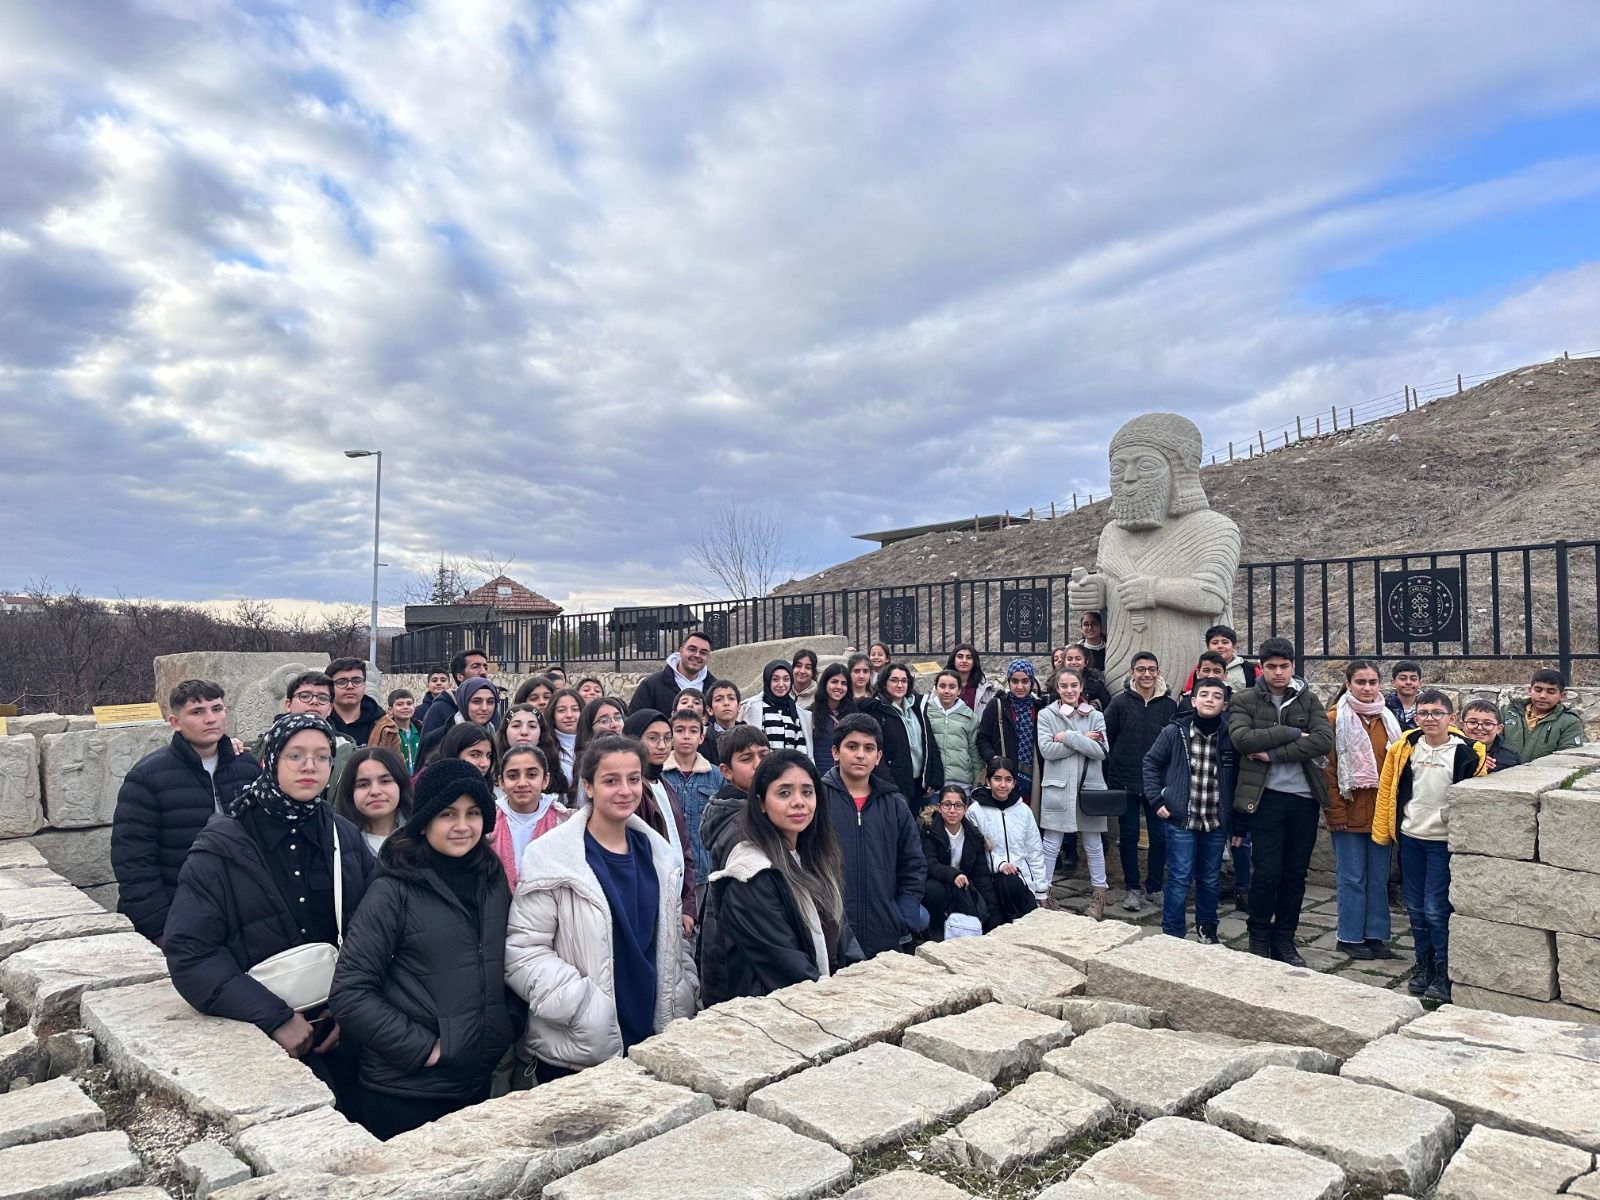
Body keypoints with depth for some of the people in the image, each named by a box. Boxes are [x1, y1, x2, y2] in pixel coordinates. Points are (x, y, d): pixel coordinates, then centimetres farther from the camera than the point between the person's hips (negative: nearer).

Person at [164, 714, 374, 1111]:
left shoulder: (346, 837, 2)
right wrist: (274, 1017, -20)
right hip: (259, 1040, -3)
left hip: (341, 1034, 3)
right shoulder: (222, 847, -9)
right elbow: (189, 955, -14)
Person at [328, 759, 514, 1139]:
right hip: (405, 1093, -5)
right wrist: (422, 1048, -15)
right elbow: (349, 994, -14)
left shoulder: (494, 880, 4)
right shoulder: (392, 891, -11)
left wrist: (507, 1038, 6)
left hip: (486, 1084, 5)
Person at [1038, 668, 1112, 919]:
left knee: (1093, 844, 10)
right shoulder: (1046, 715, 2)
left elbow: (1101, 751, -8)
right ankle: (1043, 894, 12)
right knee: (1051, 844, 3)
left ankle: (1099, 894, 23)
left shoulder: (1095, 716, 5)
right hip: (1058, 787, -1)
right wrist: (1083, 740, -12)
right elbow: (1046, 750, -11)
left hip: (1090, 786, 2)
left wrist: (1068, 737, -14)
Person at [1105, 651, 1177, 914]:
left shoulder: (1170, 705, 0)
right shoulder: (1120, 703, -4)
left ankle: (1154, 887, 23)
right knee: (1129, 836, 7)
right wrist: (1109, 777, -6)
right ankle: (1133, 888, 21)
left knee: (1160, 836, 6)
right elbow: (1105, 740, -3)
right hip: (1126, 783, -1)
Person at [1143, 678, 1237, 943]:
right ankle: (1172, 935, 12)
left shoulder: (1231, 736, -3)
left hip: (1216, 821, 2)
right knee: (1179, 879, 0)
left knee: (1210, 879, 16)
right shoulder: (1174, 732, -7)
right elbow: (1151, 763, 3)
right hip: (1181, 819, -2)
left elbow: (1239, 776, 5)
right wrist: (1157, 800, -4)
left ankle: (1207, 928, 36)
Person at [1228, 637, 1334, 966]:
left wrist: (1273, 753, -16)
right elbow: (1242, 738, -16)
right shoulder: (1243, 701, 2)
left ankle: (1284, 940, 22)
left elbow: (1324, 740, -9)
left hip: (1304, 796, 3)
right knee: (1266, 872, -2)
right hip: (1267, 796, -3)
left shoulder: (1308, 700, 8)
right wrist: (1292, 733, -15)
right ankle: (1259, 939, 16)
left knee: (1295, 873, 9)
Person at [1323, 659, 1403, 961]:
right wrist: (1335, 811, -13)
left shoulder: (1387, 719, 10)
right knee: (1352, 877, 2)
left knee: (1379, 877, 10)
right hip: (1350, 811, -5)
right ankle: (1350, 937, 14)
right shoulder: (1335, 719, -6)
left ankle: (1375, 936, 21)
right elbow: (1327, 769, -9)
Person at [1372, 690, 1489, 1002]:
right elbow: (1387, 788, 5)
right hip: (1410, 838, 4)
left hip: (1444, 841, -4)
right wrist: (1383, 829, 3)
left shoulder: (1466, 753, -10)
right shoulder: (1405, 747, 1)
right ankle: (1423, 965, 27)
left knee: (1436, 909, -3)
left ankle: (1444, 974, 12)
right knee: (1416, 908, 12)